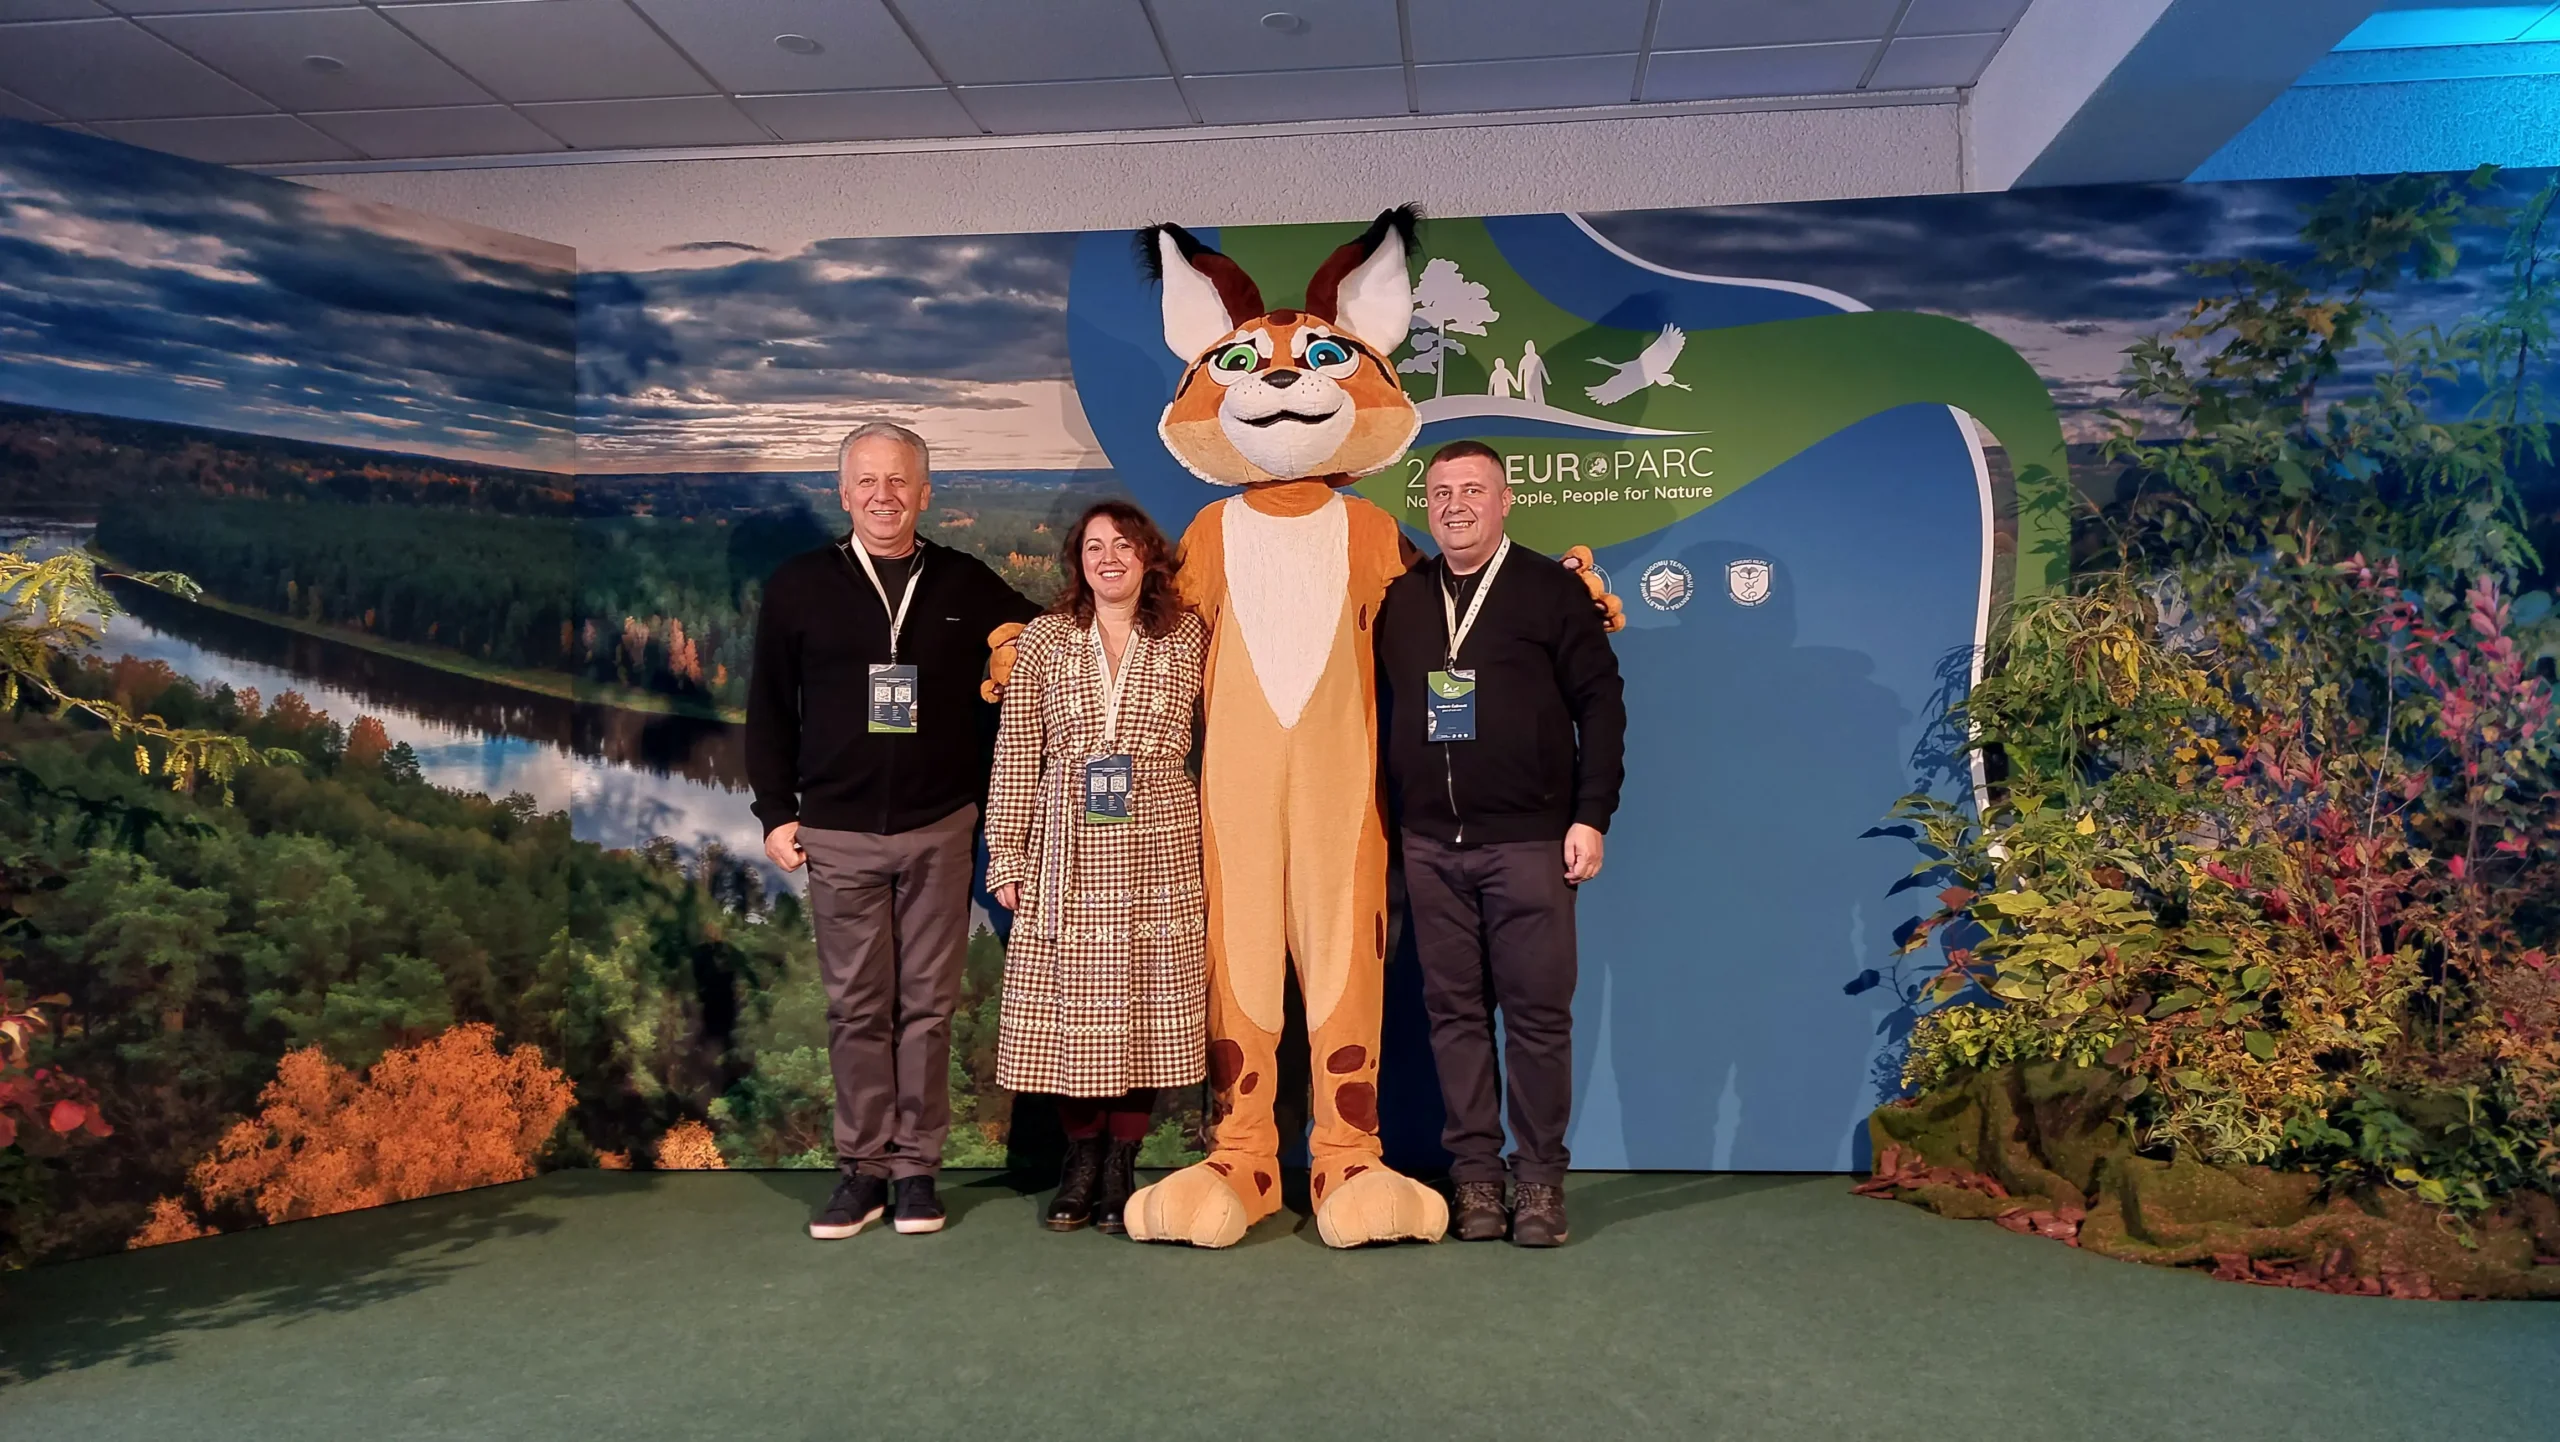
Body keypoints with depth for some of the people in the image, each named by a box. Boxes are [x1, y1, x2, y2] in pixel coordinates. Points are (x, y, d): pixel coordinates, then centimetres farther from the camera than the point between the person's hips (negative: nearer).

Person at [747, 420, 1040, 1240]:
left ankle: (918, 1167, 14)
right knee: (856, 1008, 4)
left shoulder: (966, 584, 7)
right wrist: (776, 812, 3)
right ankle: (864, 1168, 14)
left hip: (938, 829, 0)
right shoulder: (799, 586, 6)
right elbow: (768, 710, 8)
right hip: (839, 833, 0)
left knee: (928, 1004, 5)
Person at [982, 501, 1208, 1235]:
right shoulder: (1044, 640, 6)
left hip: (1159, 850, 0)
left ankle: (1121, 1167, 14)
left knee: (1147, 1008, 1)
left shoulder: (1189, 638, 6)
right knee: (1069, 1009, 3)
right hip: (1068, 851, 0)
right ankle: (1080, 1164, 17)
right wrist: (1006, 856, 2)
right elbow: (1016, 754, 5)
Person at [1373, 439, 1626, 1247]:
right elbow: (1377, 709, 17)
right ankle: (1474, 1172, 15)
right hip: (1429, 844, 3)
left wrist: (1591, 817, -7)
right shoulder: (1400, 599, 12)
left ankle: (1539, 1178, 11)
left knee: (1538, 1013, 1)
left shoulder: (1551, 589, 2)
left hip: (1530, 840, -3)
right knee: (1454, 1011, 6)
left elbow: (1600, 703, -1)